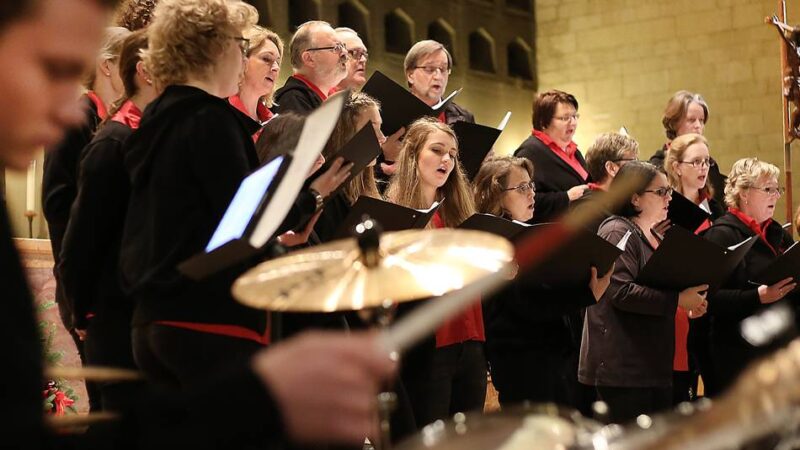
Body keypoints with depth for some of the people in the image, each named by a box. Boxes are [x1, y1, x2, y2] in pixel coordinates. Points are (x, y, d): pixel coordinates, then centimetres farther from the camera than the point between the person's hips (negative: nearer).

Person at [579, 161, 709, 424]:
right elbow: (621, 292, -24)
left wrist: (688, 302, 12)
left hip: (656, 362, 10)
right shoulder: (617, 232, -11)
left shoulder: (655, 235, 19)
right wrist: (677, 300, -21)